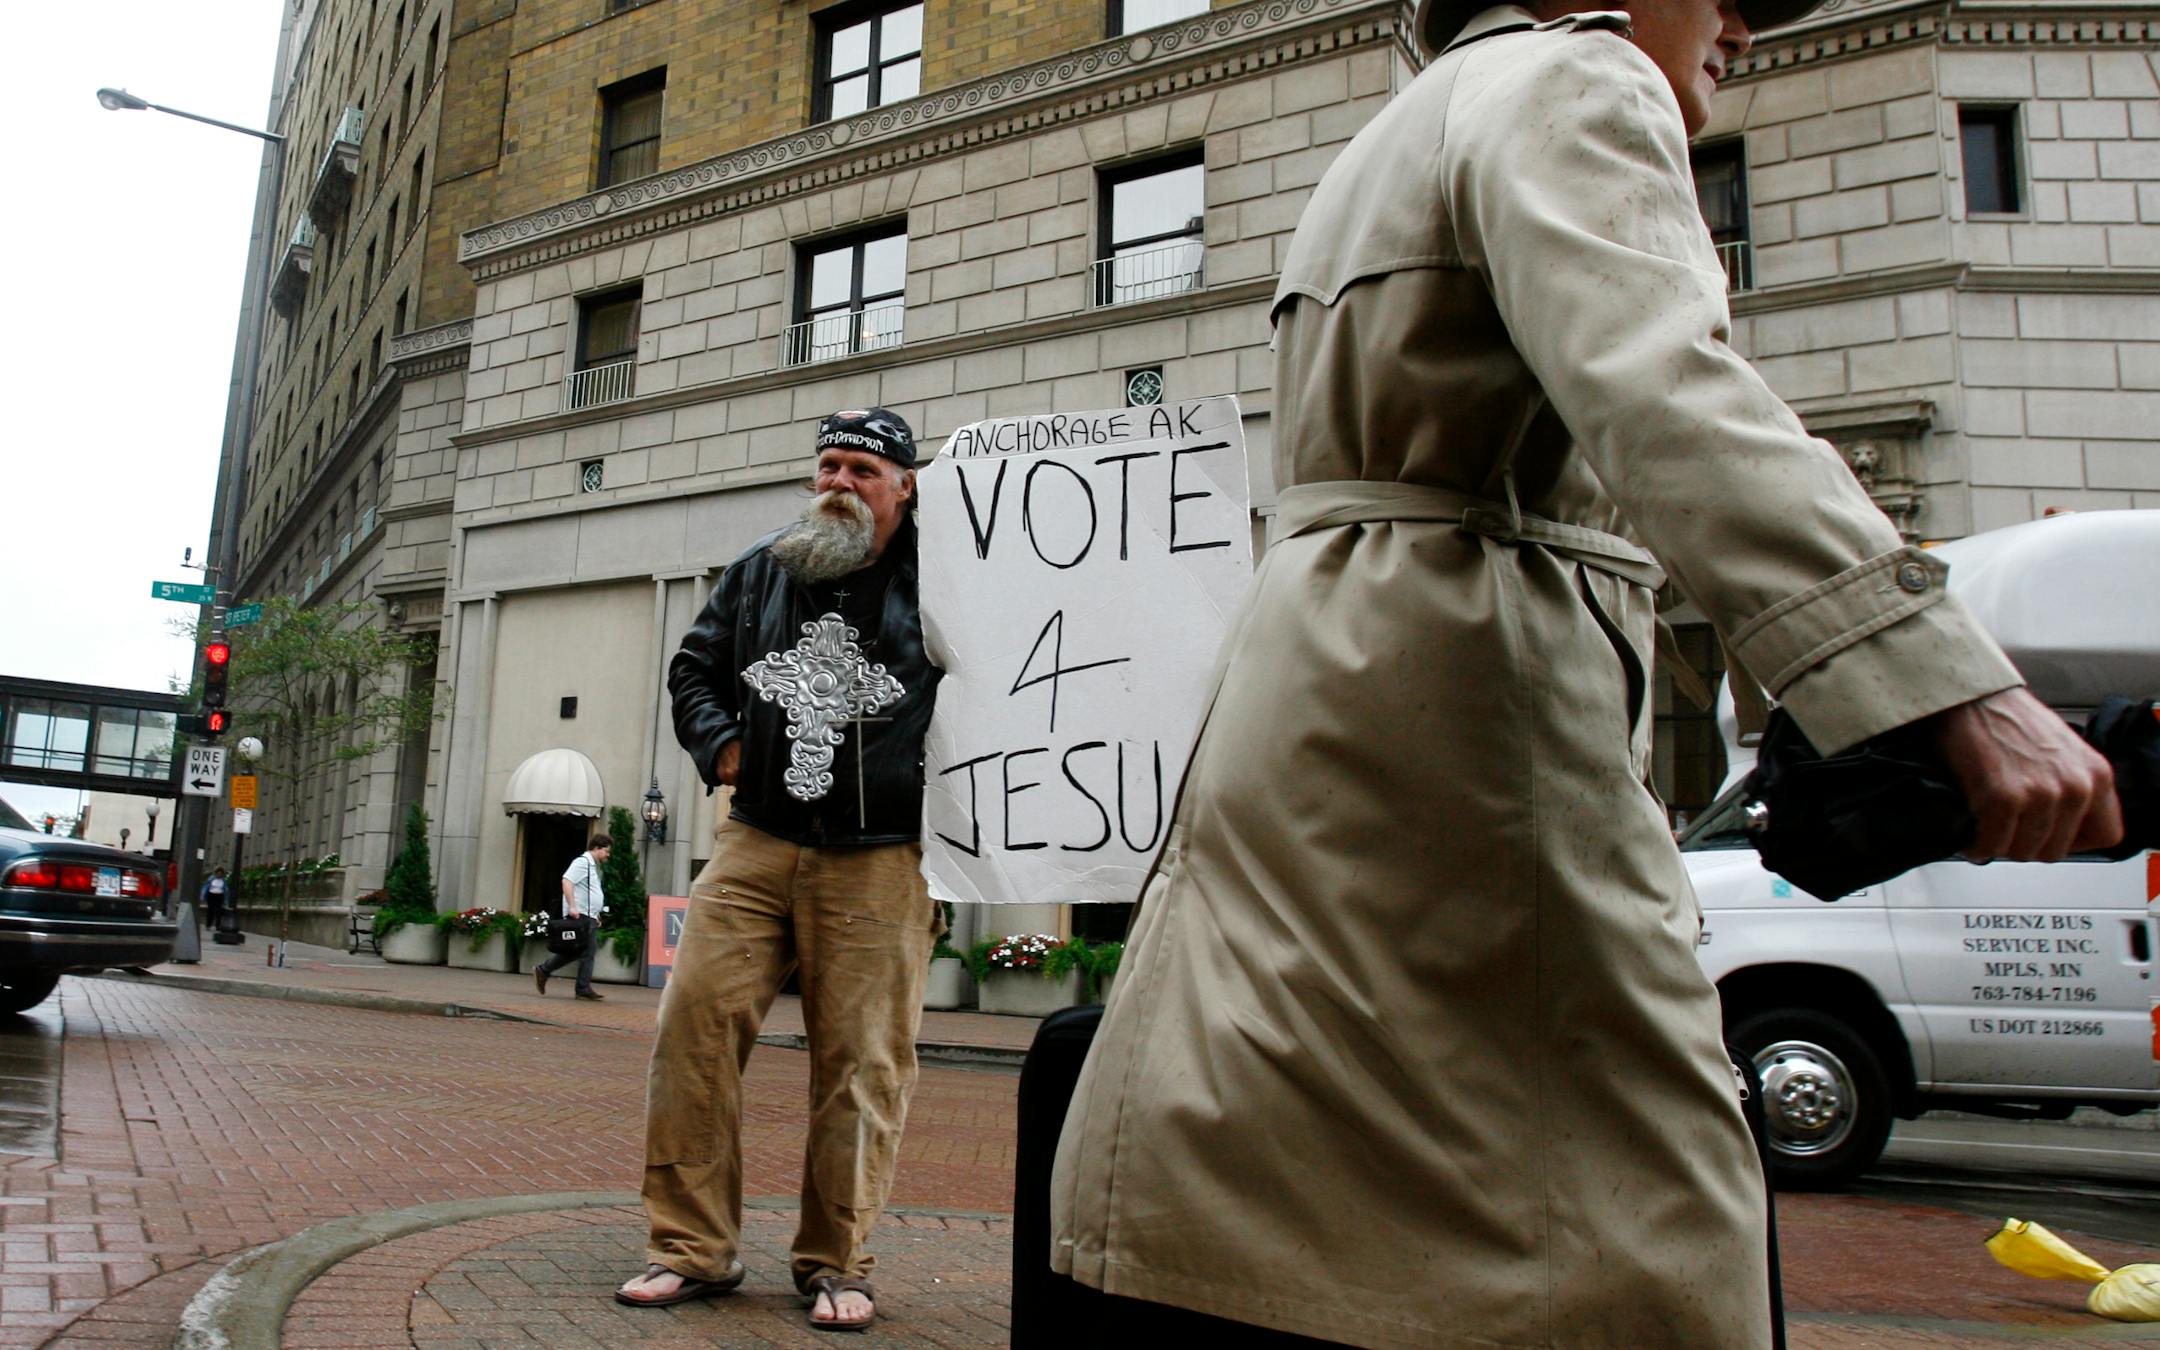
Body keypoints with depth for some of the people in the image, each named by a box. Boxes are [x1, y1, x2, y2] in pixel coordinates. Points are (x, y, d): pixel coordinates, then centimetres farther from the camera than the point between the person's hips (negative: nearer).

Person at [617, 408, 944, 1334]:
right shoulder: (760, 571, 13)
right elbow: (695, 666, 23)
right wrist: (717, 742, 6)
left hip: (880, 859, -3)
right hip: (757, 842, 4)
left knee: (862, 1057, 0)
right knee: (695, 1017, -5)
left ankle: (835, 1262, 16)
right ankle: (693, 1248, 9)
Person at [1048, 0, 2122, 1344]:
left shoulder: (1404, 134, 28)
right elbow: (1657, 388, -24)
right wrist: (1949, 680, -32)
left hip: (1328, 677, 10)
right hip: (1470, 694, -10)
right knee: (1639, 1228, -5)